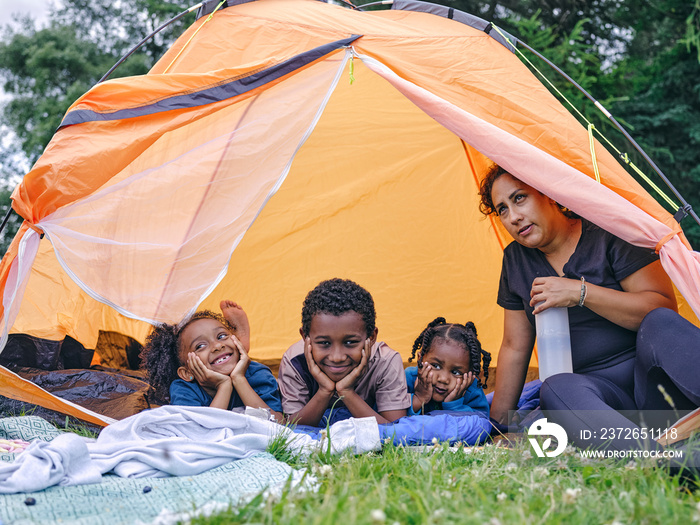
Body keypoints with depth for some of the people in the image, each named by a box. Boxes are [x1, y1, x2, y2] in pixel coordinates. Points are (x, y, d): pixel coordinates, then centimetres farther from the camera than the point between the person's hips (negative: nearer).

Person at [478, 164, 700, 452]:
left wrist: (580, 292, -19)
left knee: (659, 324, -34)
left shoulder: (607, 234, -4)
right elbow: (514, 347, 15)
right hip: (599, 391, 3)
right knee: (556, 389, -31)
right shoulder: (516, 260, 11)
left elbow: (663, 308, -12)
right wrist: (497, 426, 12)